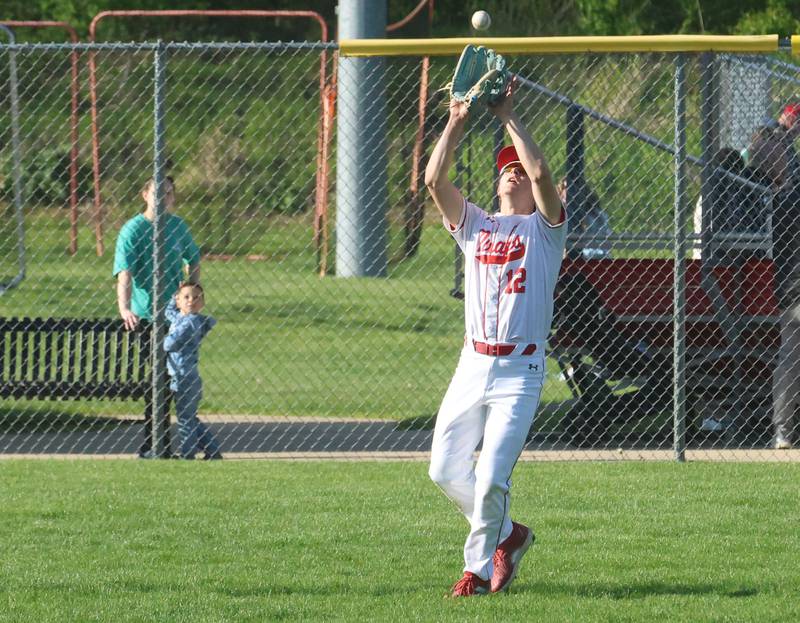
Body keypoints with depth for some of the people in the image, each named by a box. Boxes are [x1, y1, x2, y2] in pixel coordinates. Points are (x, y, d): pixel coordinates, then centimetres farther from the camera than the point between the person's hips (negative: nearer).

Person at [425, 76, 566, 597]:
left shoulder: (544, 228, 3)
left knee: (492, 478, -12)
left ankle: (479, 569, 4)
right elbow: (434, 179, 1)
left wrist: (508, 116, -9)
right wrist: (458, 120, -4)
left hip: (520, 371, -5)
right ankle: (506, 534, 25)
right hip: (473, 364, 5)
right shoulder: (474, 226, 15)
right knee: (446, 471, 4)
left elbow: (542, 172, -15)